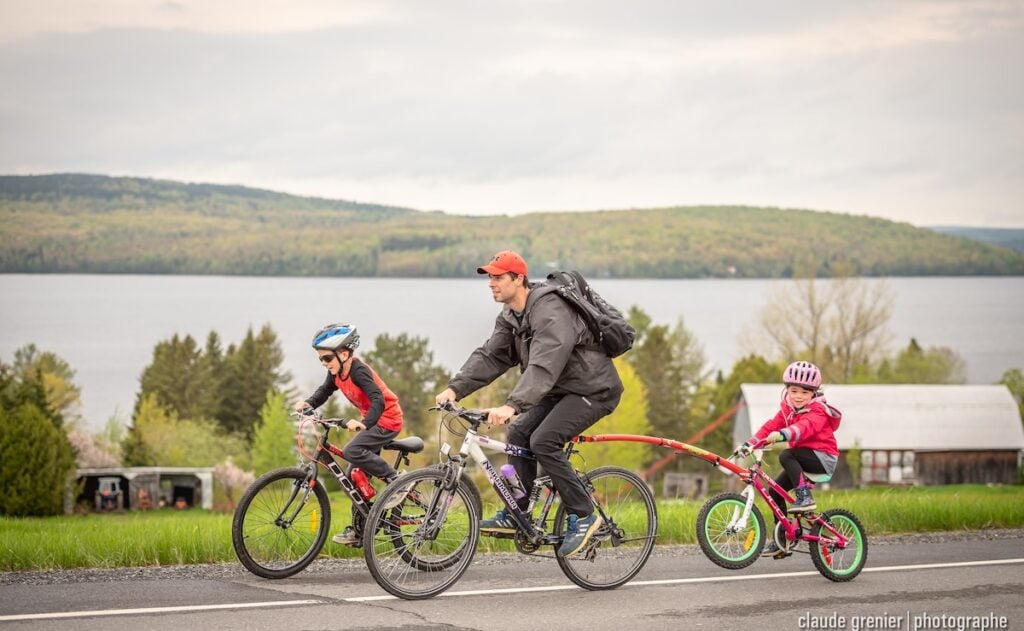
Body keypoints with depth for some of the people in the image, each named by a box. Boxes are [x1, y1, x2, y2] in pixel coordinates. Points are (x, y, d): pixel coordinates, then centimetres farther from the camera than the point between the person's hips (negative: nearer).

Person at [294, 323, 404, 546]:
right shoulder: (337, 373, 1)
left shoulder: (358, 371, -25)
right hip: (371, 421, 9)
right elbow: (324, 392, 5)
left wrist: (364, 423, -50)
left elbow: (378, 400, -35)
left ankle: (395, 478, -14)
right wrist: (307, 403, -17)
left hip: (387, 419, -9)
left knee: (352, 451, -29)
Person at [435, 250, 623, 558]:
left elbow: (544, 366, -39)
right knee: (519, 432, 1)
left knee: (543, 440, -23)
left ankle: (583, 516, -13)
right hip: (562, 389, 10)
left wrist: (512, 405, -49)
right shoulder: (511, 317, 5)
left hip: (593, 389, -10)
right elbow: (489, 356, 1)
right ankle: (514, 515, 10)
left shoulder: (551, 312, -27)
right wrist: (455, 388, -13)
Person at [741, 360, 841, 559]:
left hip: (823, 457, -8)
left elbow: (805, 426, -36)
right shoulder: (787, 410, 9)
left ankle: (804, 497, -32)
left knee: (786, 456, -31)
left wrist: (782, 434, -54)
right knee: (775, 489, 0)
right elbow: (771, 426, -1)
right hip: (804, 459, 8)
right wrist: (751, 443, -16)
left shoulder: (818, 411, -15)